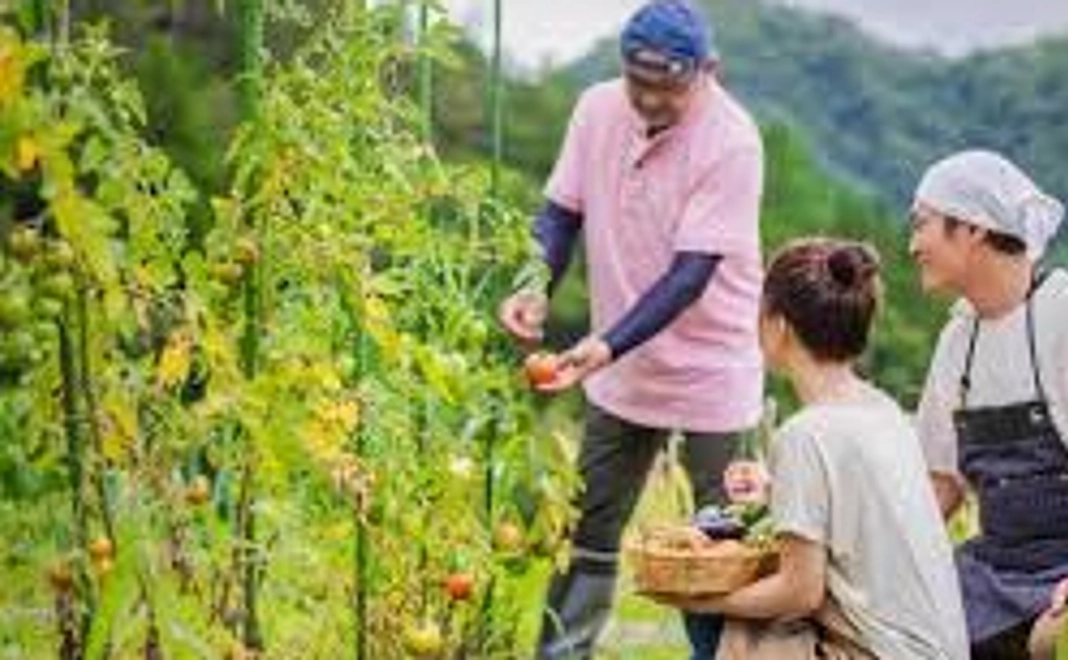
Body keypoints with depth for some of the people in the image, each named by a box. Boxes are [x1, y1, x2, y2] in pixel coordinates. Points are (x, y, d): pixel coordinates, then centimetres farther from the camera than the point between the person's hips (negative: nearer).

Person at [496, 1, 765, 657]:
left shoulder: (732, 142, -22)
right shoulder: (598, 109, -5)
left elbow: (690, 273, -25)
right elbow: (562, 211, 3)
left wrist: (607, 347, -34)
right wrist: (536, 289, -17)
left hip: (711, 371, -5)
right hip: (620, 370, 5)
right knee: (588, 530, 12)